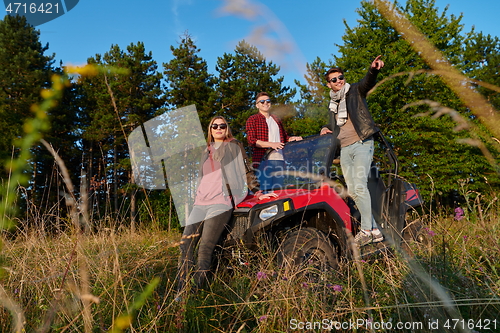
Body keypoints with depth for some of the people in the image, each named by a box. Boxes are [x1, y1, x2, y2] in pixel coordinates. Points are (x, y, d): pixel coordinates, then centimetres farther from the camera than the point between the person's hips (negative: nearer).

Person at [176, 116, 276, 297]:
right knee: (185, 246, -3)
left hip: (220, 202, -6)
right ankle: (181, 292, 2)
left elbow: (247, 171, 5)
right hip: (200, 203, 6)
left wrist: (258, 192, -2)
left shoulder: (234, 146, 8)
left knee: (204, 249, -15)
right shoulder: (206, 151, 25)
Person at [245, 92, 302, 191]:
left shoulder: (277, 120, 24)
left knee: (279, 189, 5)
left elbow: (284, 137, 31)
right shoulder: (252, 119, 5)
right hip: (262, 160, -5)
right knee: (265, 190, -9)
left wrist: (293, 138, 7)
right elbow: (251, 140, -8)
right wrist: (271, 144, -19)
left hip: (279, 160, 6)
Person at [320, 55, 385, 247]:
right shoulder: (332, 104, 21)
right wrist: (326, 130, 10)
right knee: (352, 191, 2)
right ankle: (375, 230, 9)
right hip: (344, 149, 7)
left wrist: (373, 70, -38)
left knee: (360, 186, -18)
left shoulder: (355, 91, 5)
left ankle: (366, 230, -12)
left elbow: (368, 82, -17)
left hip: (361, 144, -6)